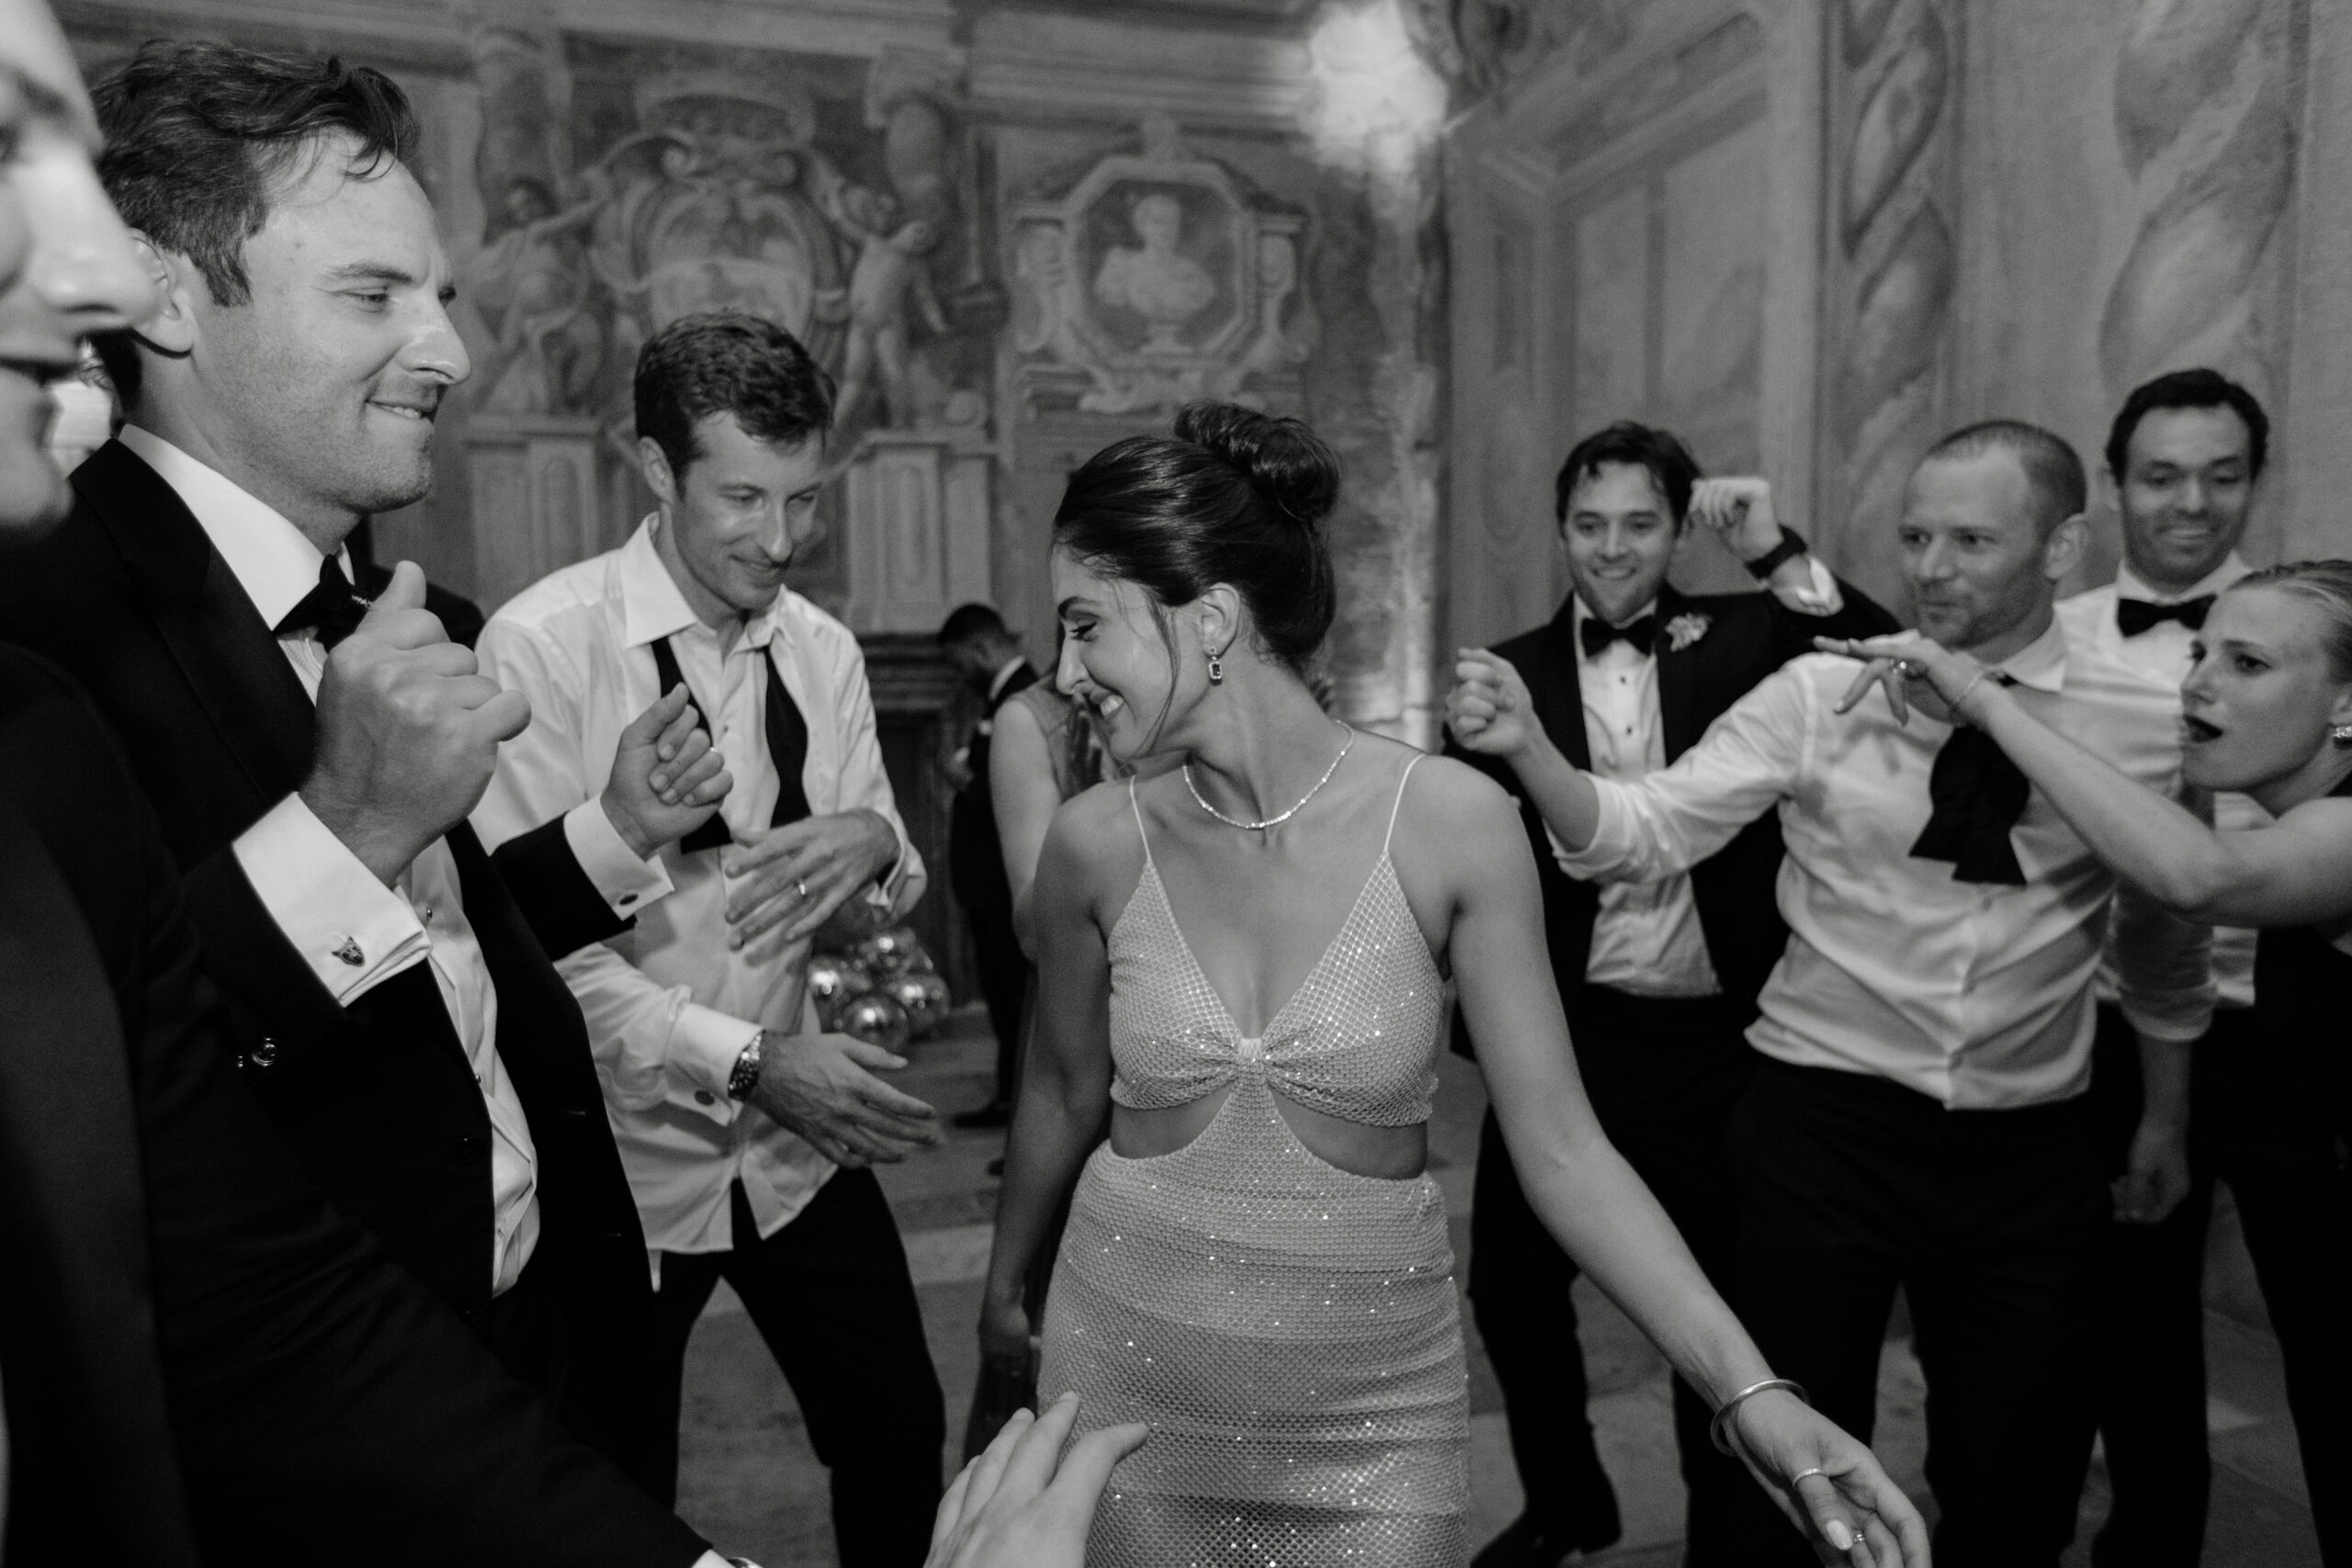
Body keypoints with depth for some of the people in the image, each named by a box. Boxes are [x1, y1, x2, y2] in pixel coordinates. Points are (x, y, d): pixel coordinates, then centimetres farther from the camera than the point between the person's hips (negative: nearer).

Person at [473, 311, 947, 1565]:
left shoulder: (822, 651, 0)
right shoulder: (542, 645, -16)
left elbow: (897, 885, 5)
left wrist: (873, 842, -18)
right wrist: (744, 1059, -25)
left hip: (799, 1141, 4)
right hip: (623, 1152, -4)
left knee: (901, 1437, 15)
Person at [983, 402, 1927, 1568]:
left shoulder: (1450, 822, -16)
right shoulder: (1099, 841, -10)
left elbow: (1562, 1150, -11)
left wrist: (1752, 1393, -18)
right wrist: (1005, 1282, 19)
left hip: (1371, 1409, -2)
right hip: (1130, 1381, 2)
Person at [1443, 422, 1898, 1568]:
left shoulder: (1743, 637, 0)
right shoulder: (1510, 672, 0)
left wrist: (1779, 553, -18)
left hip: (1712, 1036, 0)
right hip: (1565, 1031, 1)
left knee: (1721, 1303, 16)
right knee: (1512, 1282, 11)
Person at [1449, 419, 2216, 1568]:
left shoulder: (2143, 731, -1)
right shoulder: (1820, 694, -7)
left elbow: (2163, 944, 12)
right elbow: (1648, 830, -14)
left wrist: (2163, 1117, 20)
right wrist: (1528, 749, -31)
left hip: (2029, 1153, 2)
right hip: (1818, 1127, -2)